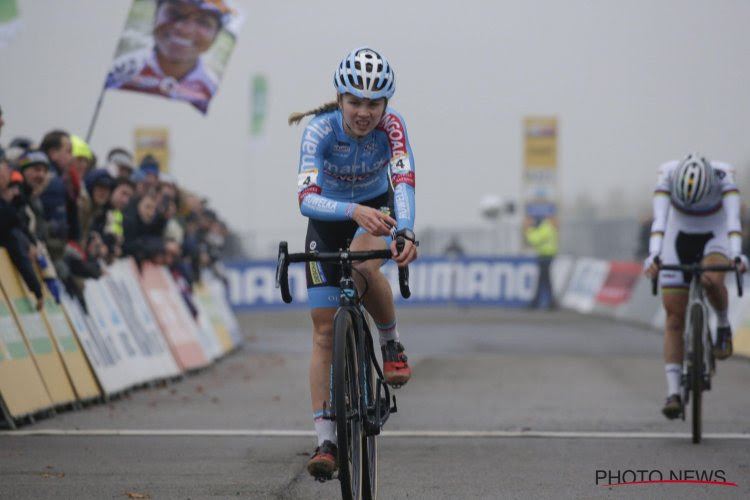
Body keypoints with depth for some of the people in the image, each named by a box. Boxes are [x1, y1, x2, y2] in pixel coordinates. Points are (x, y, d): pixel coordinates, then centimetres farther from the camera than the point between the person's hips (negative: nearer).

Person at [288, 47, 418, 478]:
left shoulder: (391, 125, -26)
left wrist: (407, 232, -57)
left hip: (377, 207, 0)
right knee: (325, 331, -8)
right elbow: (307, 199, -41)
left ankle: (392, 345, -8)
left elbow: (404, 180, -38)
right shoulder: (320, 130, -30)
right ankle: (326, 440, -7)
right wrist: (355, 211, -59)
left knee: (365, 267, -36)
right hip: (329, 217, 0)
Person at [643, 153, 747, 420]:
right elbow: (659, 220, -33)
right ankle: (673, 392, -7)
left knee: (712, 280, -36)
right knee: (675, 319, -8)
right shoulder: (667, 176, -25)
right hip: (679, 241, 1)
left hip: (715, 240, -1)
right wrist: (653, 255, -47)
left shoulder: (724, 177, -26)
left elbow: (733, 219, -36)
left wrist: (737, 255, -50)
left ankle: (723, 327, -5)